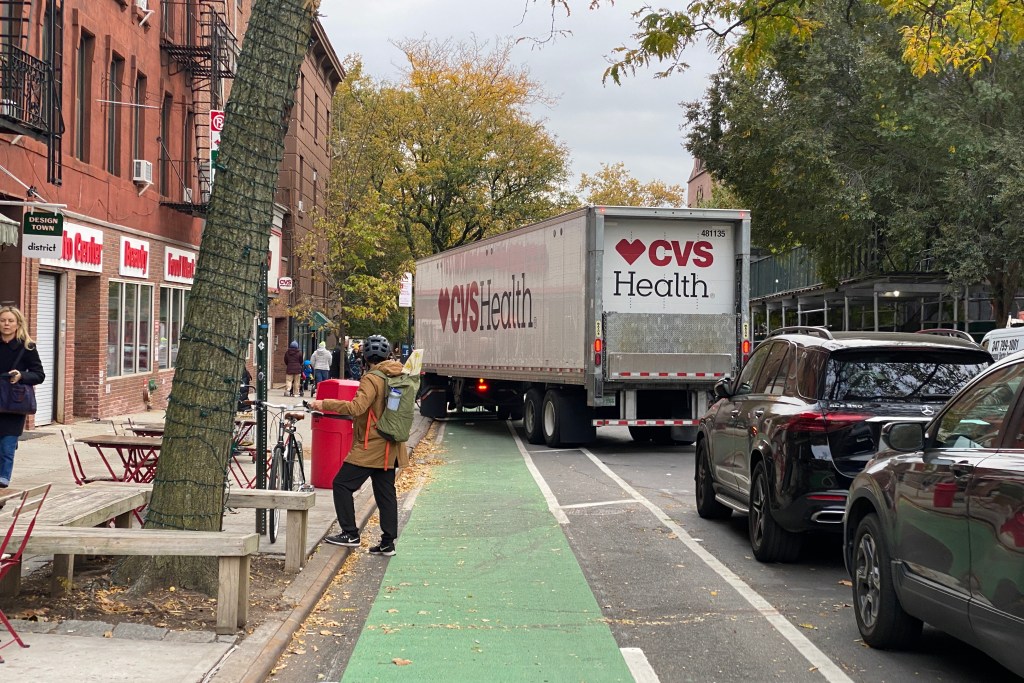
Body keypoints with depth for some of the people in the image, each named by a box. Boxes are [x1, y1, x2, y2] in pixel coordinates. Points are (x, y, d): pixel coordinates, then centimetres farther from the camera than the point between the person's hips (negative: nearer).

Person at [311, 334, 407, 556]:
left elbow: (356, 407, -28)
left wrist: (324, 404, -23)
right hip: (389, 447, 8)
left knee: (342, 484, 0)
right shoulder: (399, 376, 9)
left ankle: (350, 534, -1)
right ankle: (388, 542, 11)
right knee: (385, 493, 11)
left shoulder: (372, 379, -16)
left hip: (370, 446, -8)